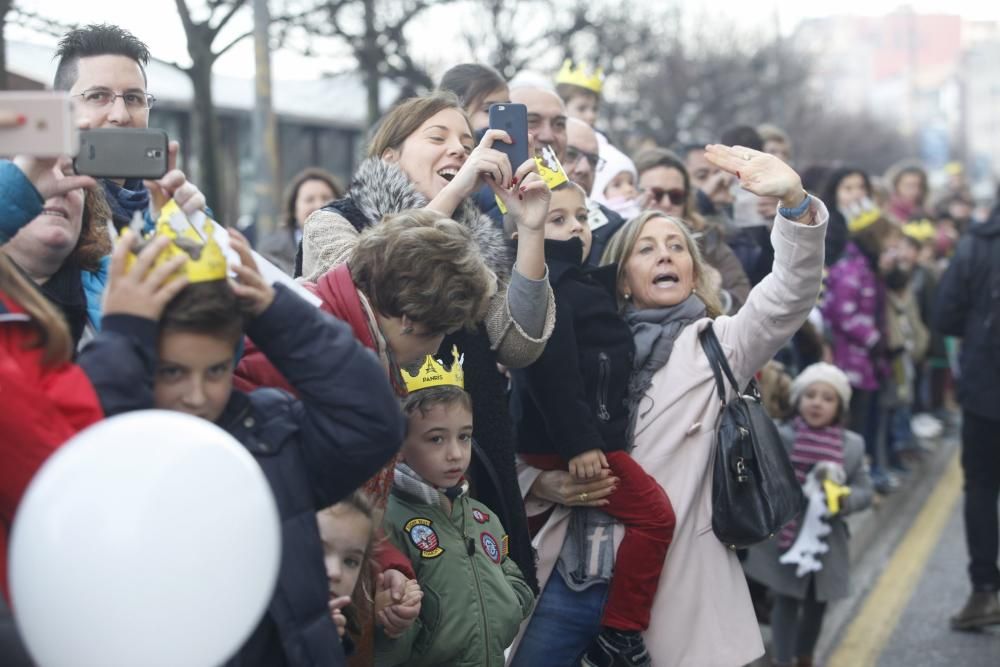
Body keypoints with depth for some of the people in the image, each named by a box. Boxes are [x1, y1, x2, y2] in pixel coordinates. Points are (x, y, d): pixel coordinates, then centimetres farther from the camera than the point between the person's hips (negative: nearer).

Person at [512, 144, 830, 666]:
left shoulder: (715, 344, 6)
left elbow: (791, 296, -12)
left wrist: (794, 199, -27)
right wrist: (544, 483, -9)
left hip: (669, 578, -2)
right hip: (571, 571, 2)